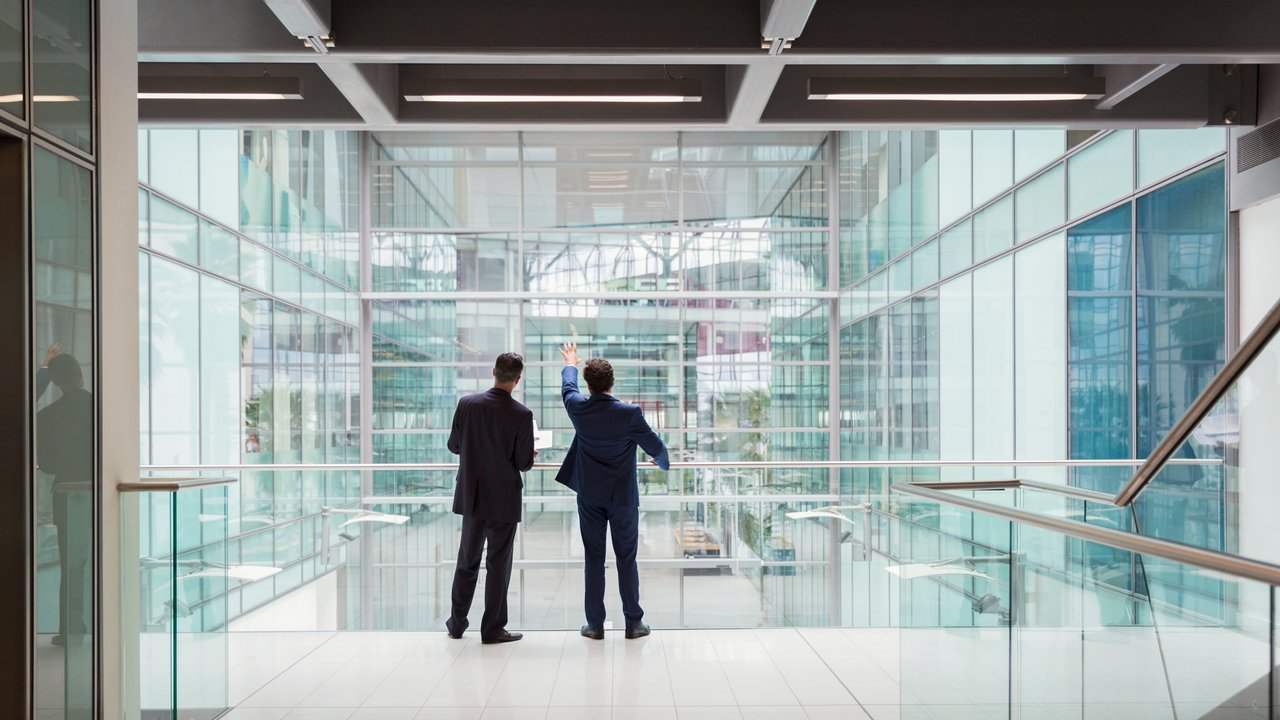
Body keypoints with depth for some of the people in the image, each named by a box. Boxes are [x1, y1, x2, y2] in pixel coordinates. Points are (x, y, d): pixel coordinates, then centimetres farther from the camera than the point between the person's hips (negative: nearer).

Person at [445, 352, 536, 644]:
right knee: (498, 564, 6)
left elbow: (454, 445, 3)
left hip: (471, 496, 4)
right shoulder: (521, 415, -16)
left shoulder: (467, 404, -7)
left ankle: (457, 623, 26)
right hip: (503, 500, -4)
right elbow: (524, 463, -13)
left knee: (467, 560, 17)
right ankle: (493, 629, 12)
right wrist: (529, 455, 10)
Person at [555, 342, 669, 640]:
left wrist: (570, 364, 36)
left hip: (590, 496, 2)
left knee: (593, 559, 8)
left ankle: (595, 624, 12)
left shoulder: (579, 408, -9)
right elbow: (656, 447, -5)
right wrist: (664, 462, 19)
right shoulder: (630, 413, -17)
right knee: (626, 559, 7)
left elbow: (567, 387, 16)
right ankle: (633, 623, 13)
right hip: (623, 497, -2)